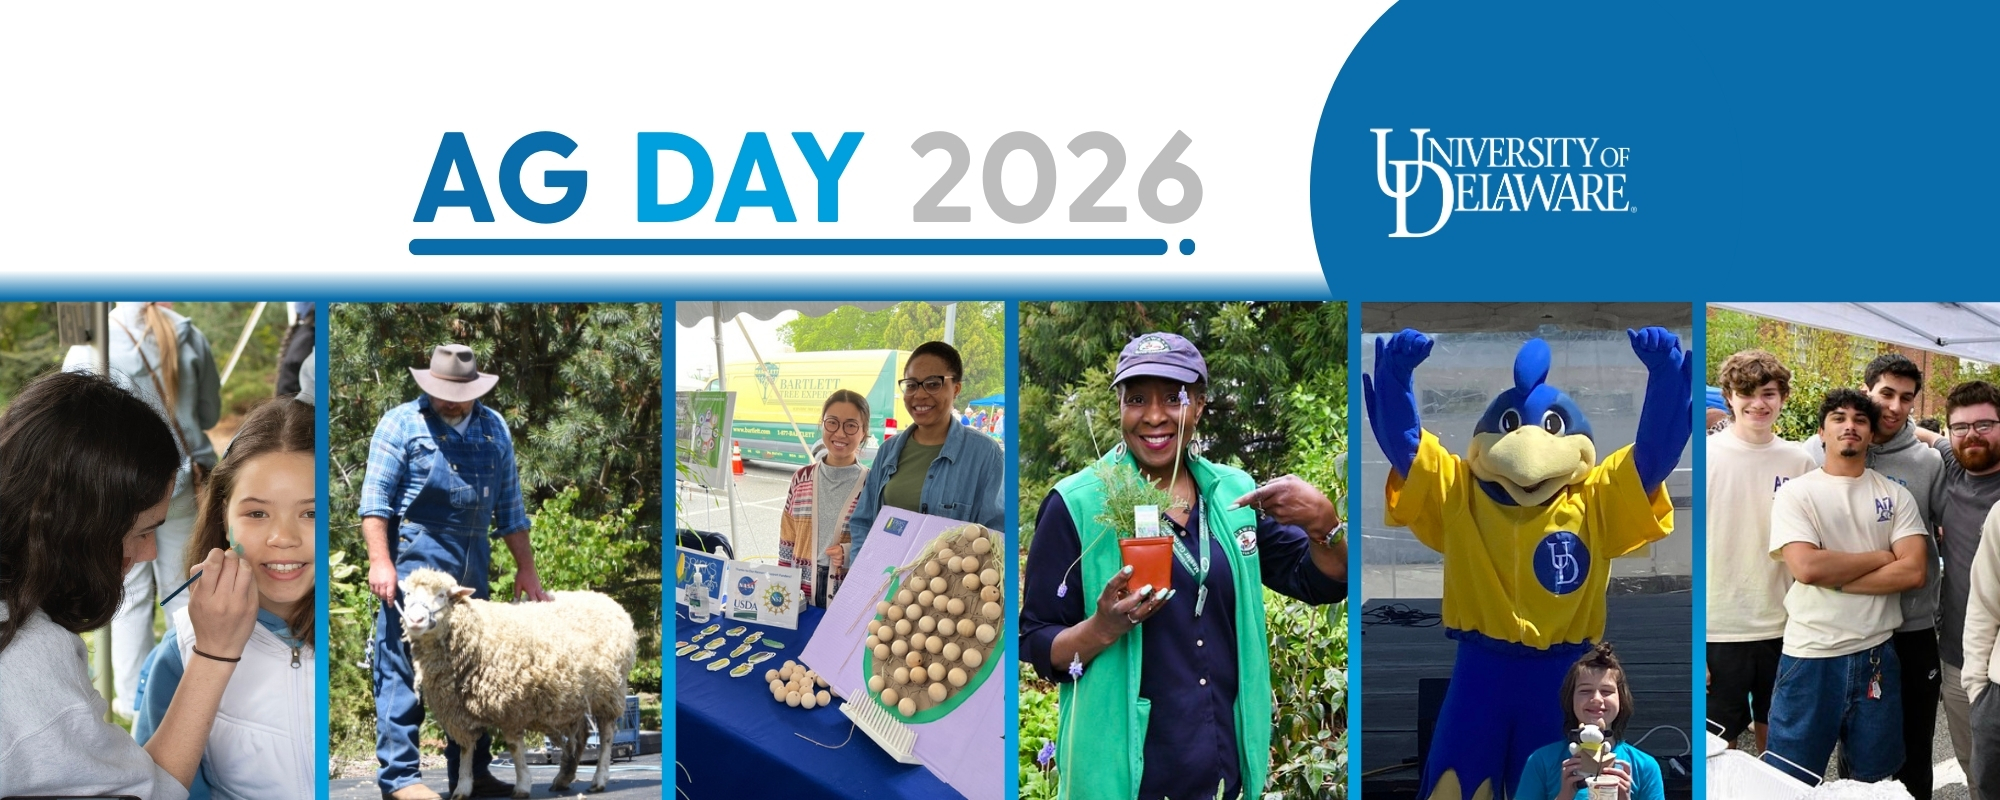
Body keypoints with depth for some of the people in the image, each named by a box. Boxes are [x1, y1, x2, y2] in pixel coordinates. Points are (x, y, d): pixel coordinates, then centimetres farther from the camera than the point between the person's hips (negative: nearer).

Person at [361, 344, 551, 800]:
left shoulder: (494, 429, 13)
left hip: (472, 563, 6)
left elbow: (509, 506, 16)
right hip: (415, 557, -5)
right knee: (402, 667, -6)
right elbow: (375, 499, -6)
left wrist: (526, 571, 14)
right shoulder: (401, 424, -1)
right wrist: (380, 561, -15)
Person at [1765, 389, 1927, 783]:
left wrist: (1834, 578, -12)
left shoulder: (1896, 496, 7)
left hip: (1876, 656, 3)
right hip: (1810, 657, -3)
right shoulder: (1796, 493, -1)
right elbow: (1806, 567, -16)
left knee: (1875, 782, 13)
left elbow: (1913, 572, -6)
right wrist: (1881, 557, -6)